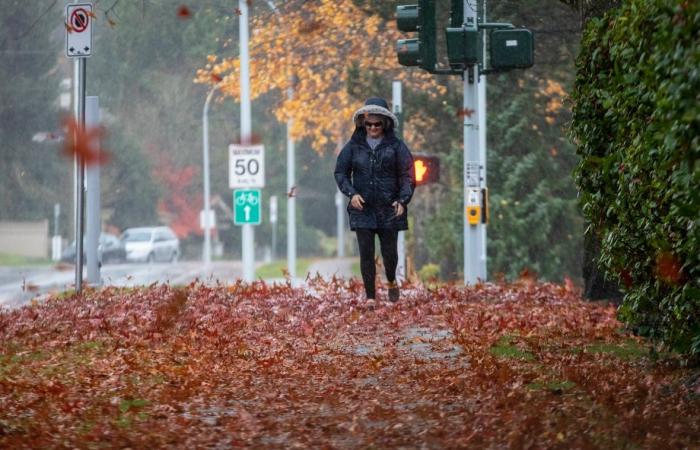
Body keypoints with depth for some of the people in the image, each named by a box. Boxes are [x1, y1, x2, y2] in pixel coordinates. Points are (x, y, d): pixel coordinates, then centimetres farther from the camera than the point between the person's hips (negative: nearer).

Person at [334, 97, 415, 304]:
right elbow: (340, 172, 8)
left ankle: (391, 282, 34)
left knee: (389, 252, 3)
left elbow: (408, 175, -1)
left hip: (389, 209, -1)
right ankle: (370, 297, 4)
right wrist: (351, 193, -9)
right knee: (366, 253, -3)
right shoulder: (354, 146, 5)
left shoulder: (396, 146, 1)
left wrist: (403, 200, -15)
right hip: (362, 209, 1)